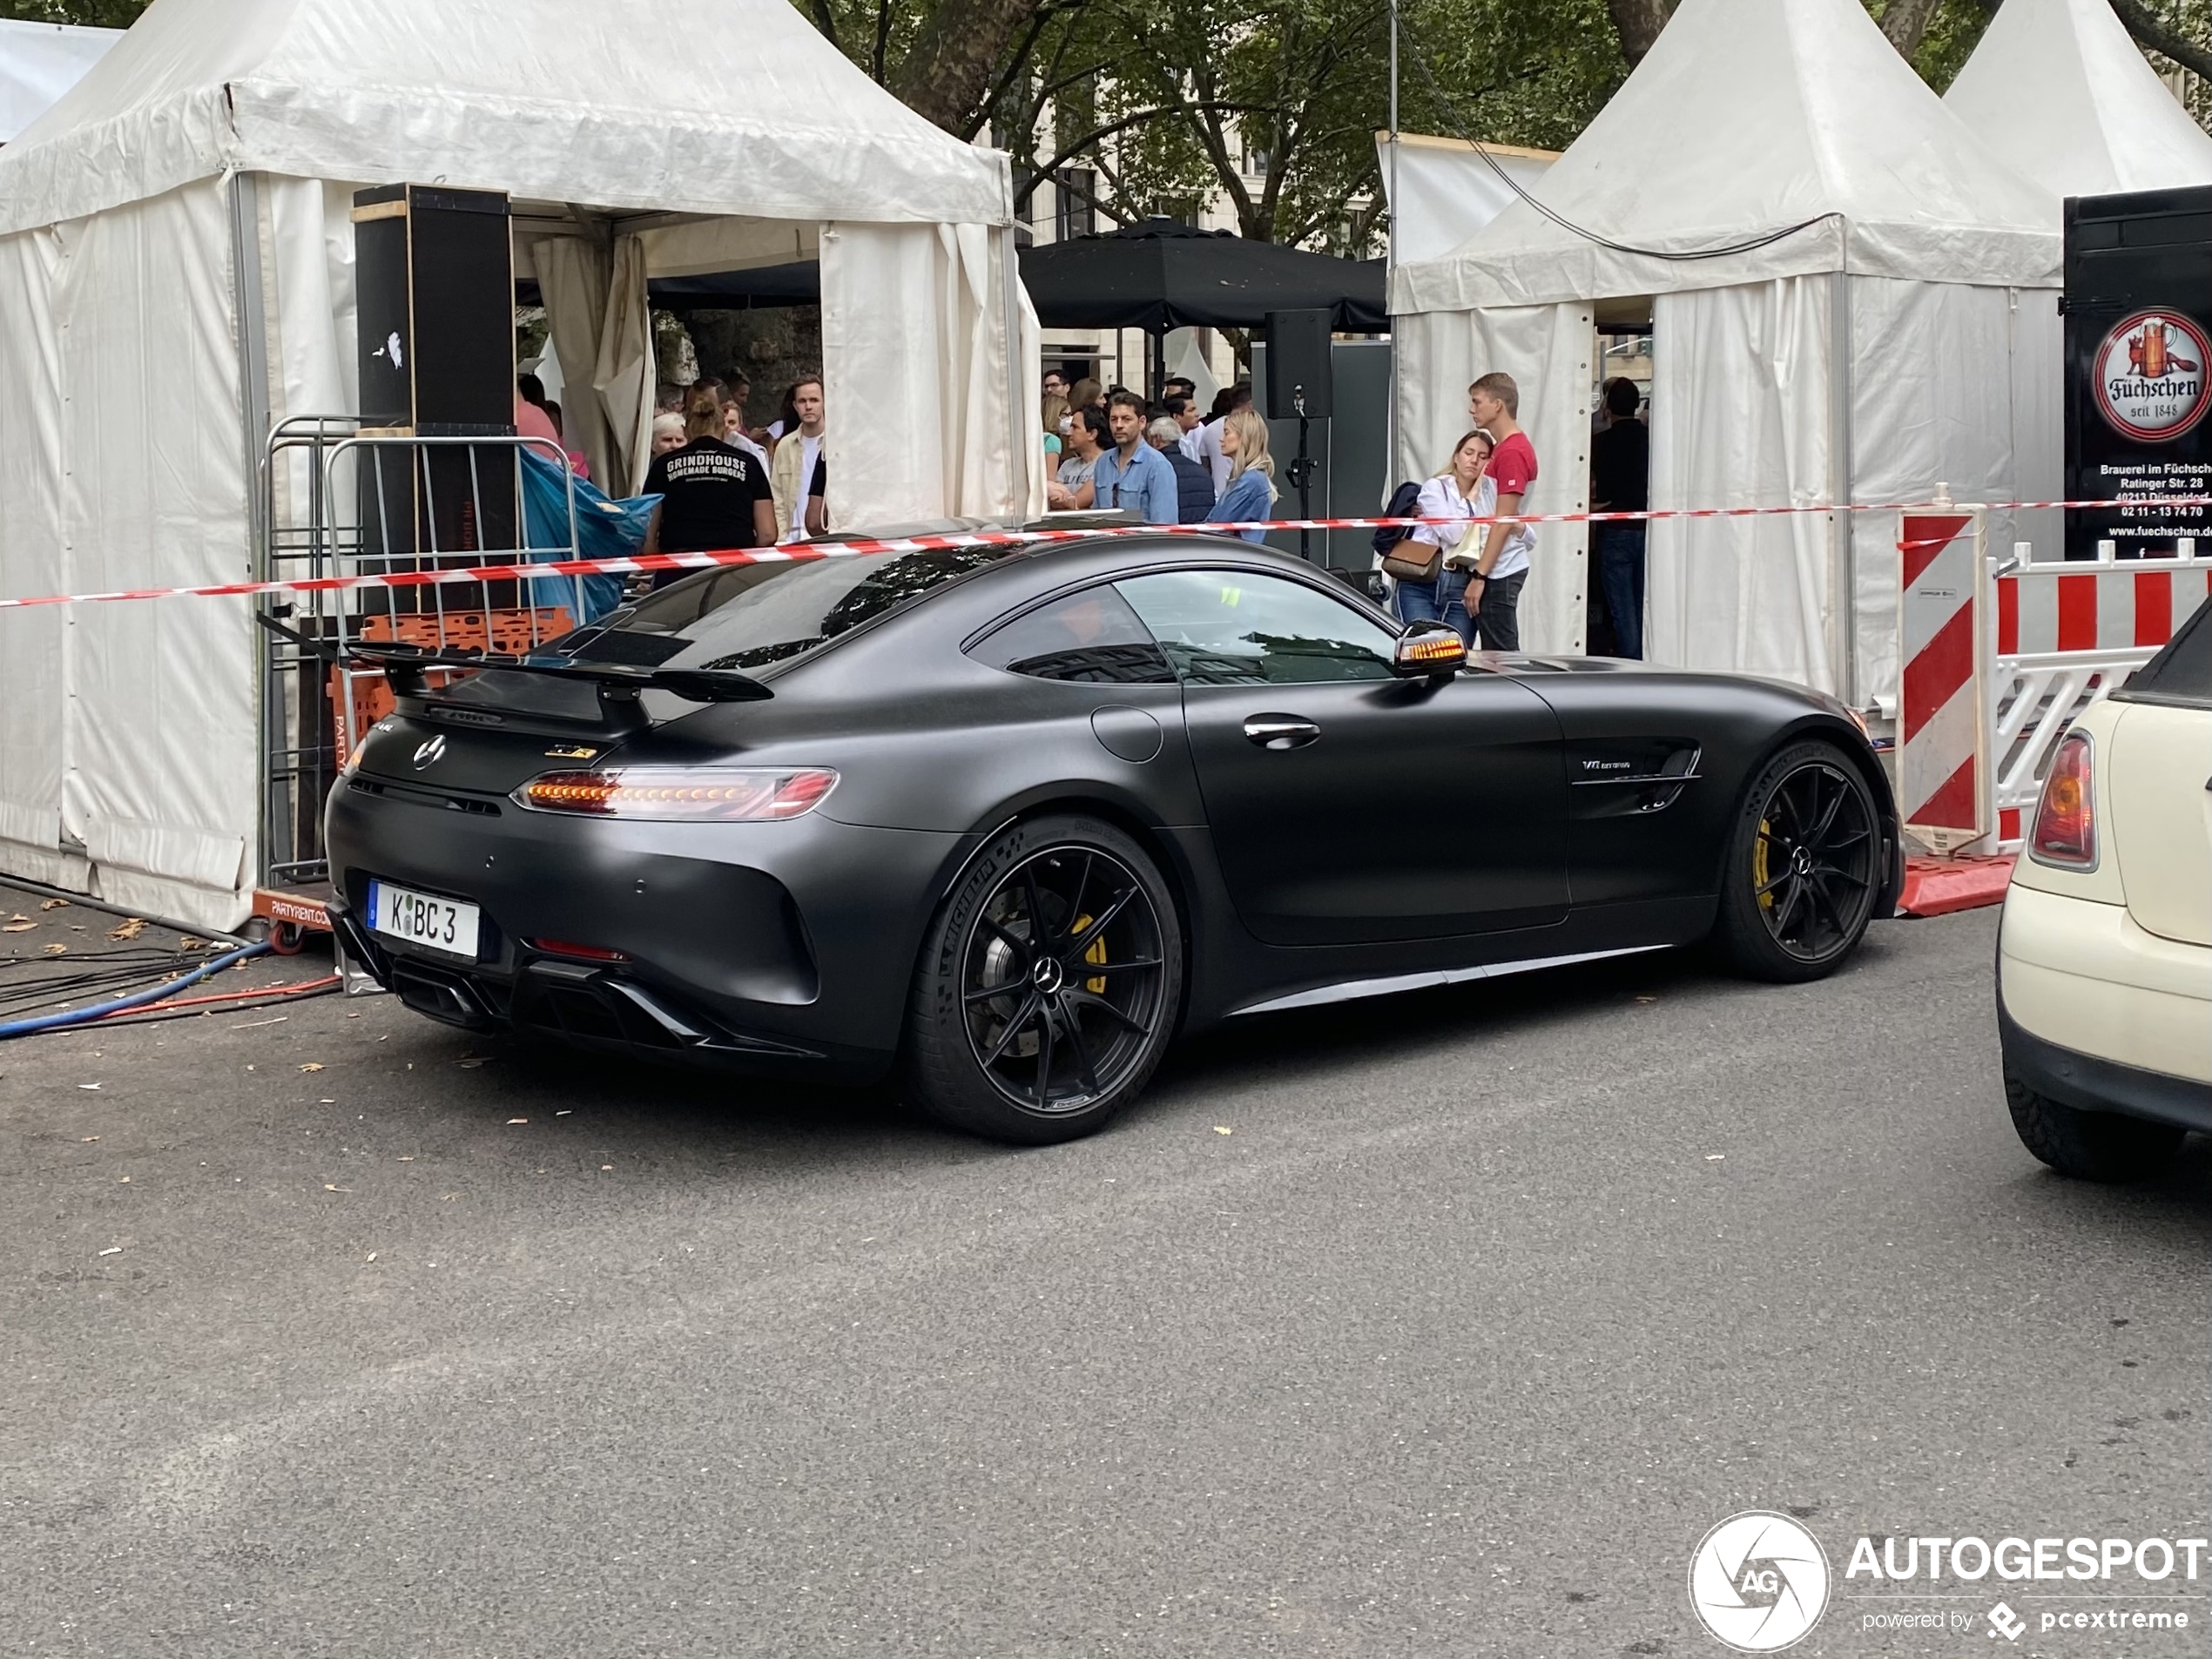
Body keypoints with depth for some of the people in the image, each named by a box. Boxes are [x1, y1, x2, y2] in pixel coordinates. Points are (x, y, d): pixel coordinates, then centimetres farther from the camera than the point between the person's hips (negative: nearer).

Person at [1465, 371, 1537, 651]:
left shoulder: (1513, 452, -15)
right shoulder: (1500, 447, 15)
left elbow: (1503, 522, -18)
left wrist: (1479, 576, -19)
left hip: (1499, 572, -10)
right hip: (1496, 570, 10)